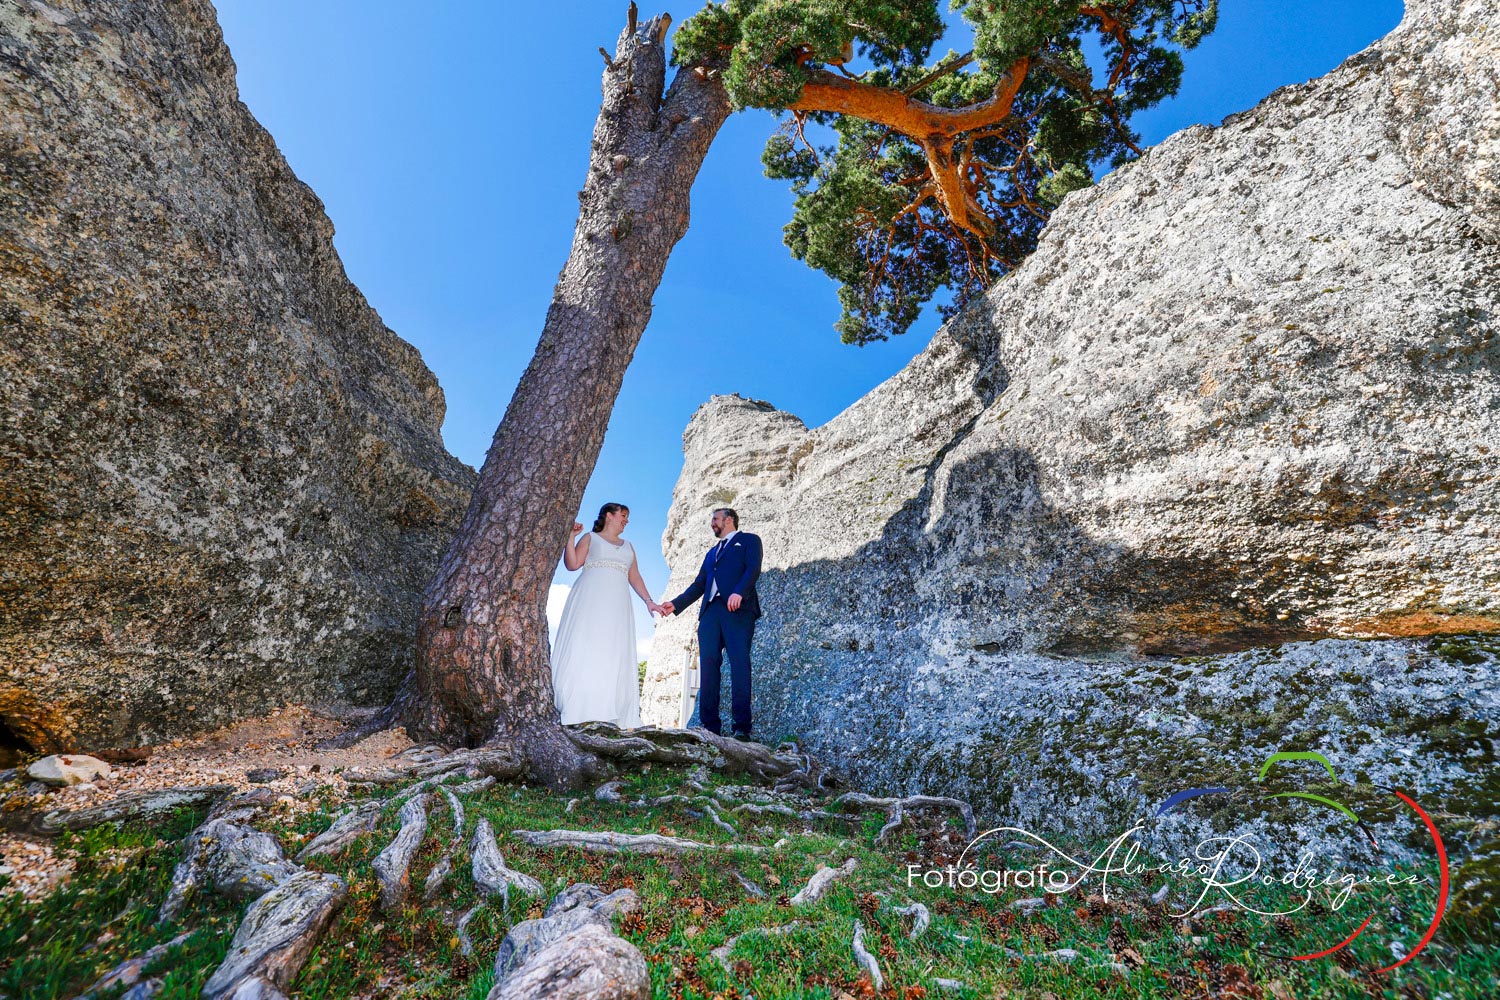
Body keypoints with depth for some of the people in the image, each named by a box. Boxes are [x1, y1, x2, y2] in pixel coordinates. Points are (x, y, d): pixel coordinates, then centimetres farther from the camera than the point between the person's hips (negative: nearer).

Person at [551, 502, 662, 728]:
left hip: (617, 606, 4)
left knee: (616, 656, -5)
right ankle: (579, 712, -15)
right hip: (590, 601, -4)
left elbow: (635, 577, 22)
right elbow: (572, 564, 2)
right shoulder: (590, 538, 14)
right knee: (584, 651, -13)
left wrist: (649, 601, 12)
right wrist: (571, 536, -5)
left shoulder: (627, 546, 26)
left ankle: (619, 719, -10)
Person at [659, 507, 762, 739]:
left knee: (739, 663, -14)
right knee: (708, 664, -5)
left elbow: (753, 568, -4)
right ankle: (710, 726, -5)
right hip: (710, 611, 6)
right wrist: (676, 603, 14)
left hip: (737, 609, -6)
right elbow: (699, 585, 26)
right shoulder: (712, 552, 33)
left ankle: (741, 727, -15)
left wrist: (739, 592, -22)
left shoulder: (749, 540, 14)